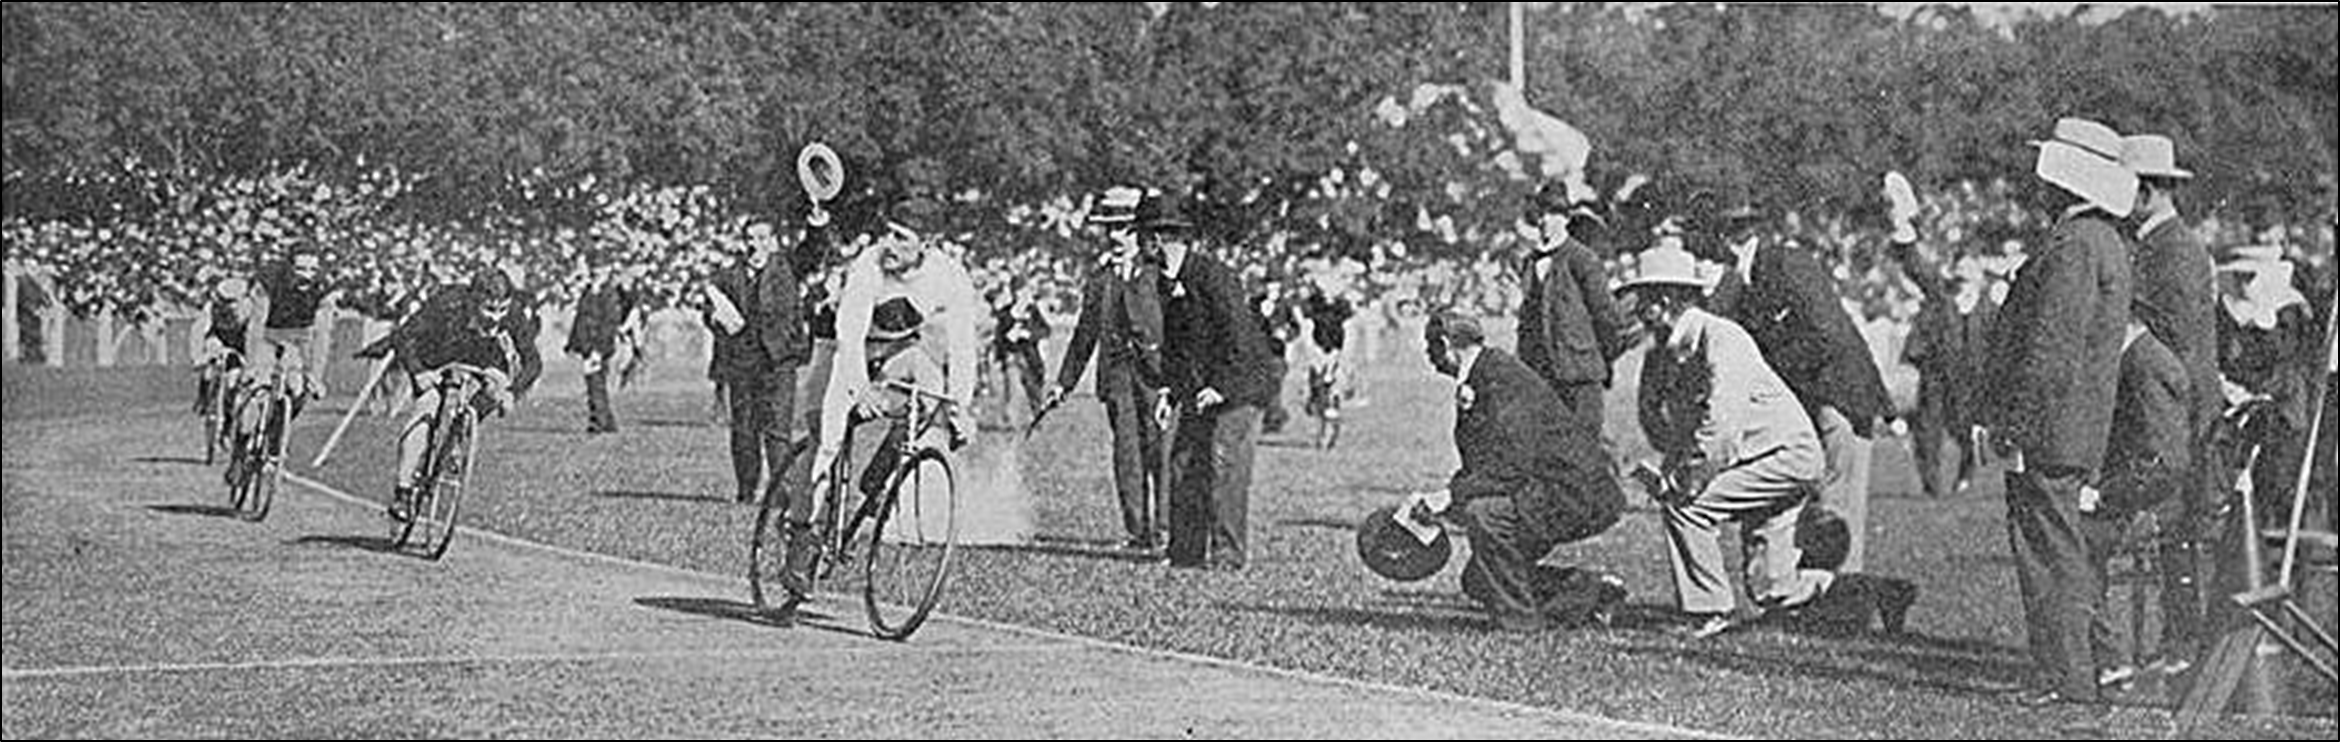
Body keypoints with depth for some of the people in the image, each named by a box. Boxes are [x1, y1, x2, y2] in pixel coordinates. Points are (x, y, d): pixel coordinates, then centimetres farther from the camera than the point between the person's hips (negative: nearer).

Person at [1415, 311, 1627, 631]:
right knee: (1478, 581, 8)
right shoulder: (1472, 385, 10)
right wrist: (1433, 504, 0)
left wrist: (1451, 496, -28)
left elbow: (1511, 467, -29)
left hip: (1576, 495, -10)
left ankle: (1520, 617, -17)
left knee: (1484, 512, -31)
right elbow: (1479, 466, 15)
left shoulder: (1505, 380, -21)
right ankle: (1589, 589, 18)